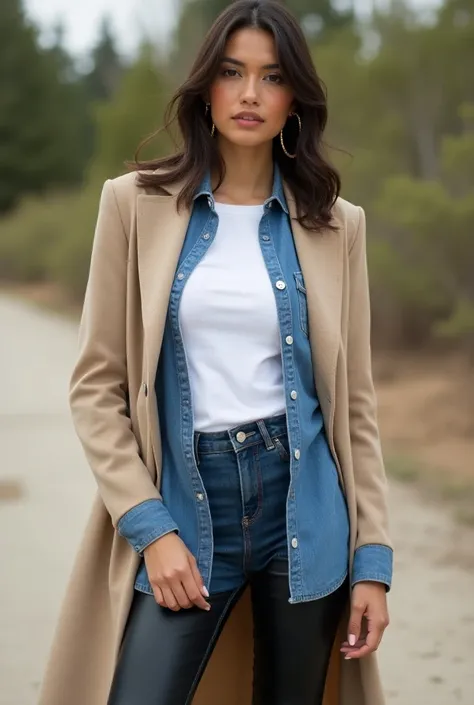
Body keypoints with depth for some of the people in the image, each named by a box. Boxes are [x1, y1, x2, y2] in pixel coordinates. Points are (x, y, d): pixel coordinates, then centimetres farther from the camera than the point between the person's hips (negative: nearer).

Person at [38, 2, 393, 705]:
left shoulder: (335, 224, 4)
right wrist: (150, 527, -9)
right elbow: (97, 384, 0)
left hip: (304, 500, 1)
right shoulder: (136, 203, 0)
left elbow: (354, 401, 6)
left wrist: (373, 557, 1)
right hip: (186, 507, -1)